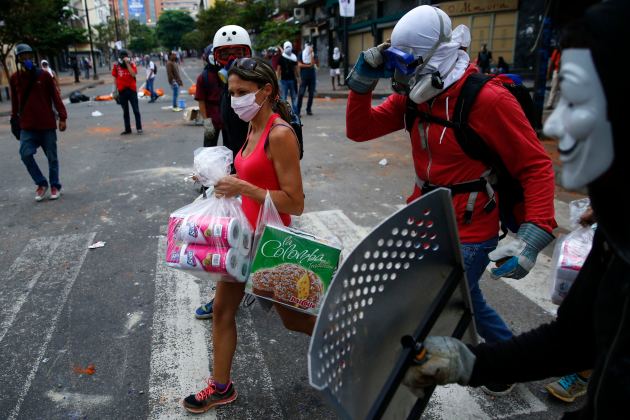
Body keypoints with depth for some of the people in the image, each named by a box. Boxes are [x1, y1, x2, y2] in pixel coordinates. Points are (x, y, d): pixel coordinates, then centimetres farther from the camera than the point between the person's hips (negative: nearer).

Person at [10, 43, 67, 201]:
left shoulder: (44, 75, -3)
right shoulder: (14, 79, 3)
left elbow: (55, 97, -2)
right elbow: (15, 101, 10)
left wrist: (62, 117, -7)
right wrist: (14, 120, 12)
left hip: (48, 125, -1)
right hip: (27, 127, 1)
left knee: (52, 157, 6)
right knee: (26, 154, -12)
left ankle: (55, 186, 22)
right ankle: (41, 183, 7)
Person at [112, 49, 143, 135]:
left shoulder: (132, 64, -2)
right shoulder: (116, 66, 2)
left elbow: (133, 74, -20)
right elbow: (115, 79, 7)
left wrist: (127, 63, -20)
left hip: (132, 90, -2)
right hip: (122, 91, 2)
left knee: (136, 110, 1)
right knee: (125, 111, 9)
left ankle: (139, 128, 7)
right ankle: (127, 129, 15)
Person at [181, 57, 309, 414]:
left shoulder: (280, 135, -21)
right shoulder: (254, 129, 6)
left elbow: (295, 203, -24)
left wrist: (243, 188, -29)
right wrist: (229, 180, 5)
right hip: (246, 233, 9)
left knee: (291, 317, 11)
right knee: (223, 308, 15)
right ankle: (221, 386, 34)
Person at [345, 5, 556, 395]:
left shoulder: (487, 99, -23)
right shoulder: (413, 96, -2)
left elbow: (537, 166, -19)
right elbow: (360, 130, -1)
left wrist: (534, 236, -28)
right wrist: (362, 81, -14)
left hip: (467, 234, -7)